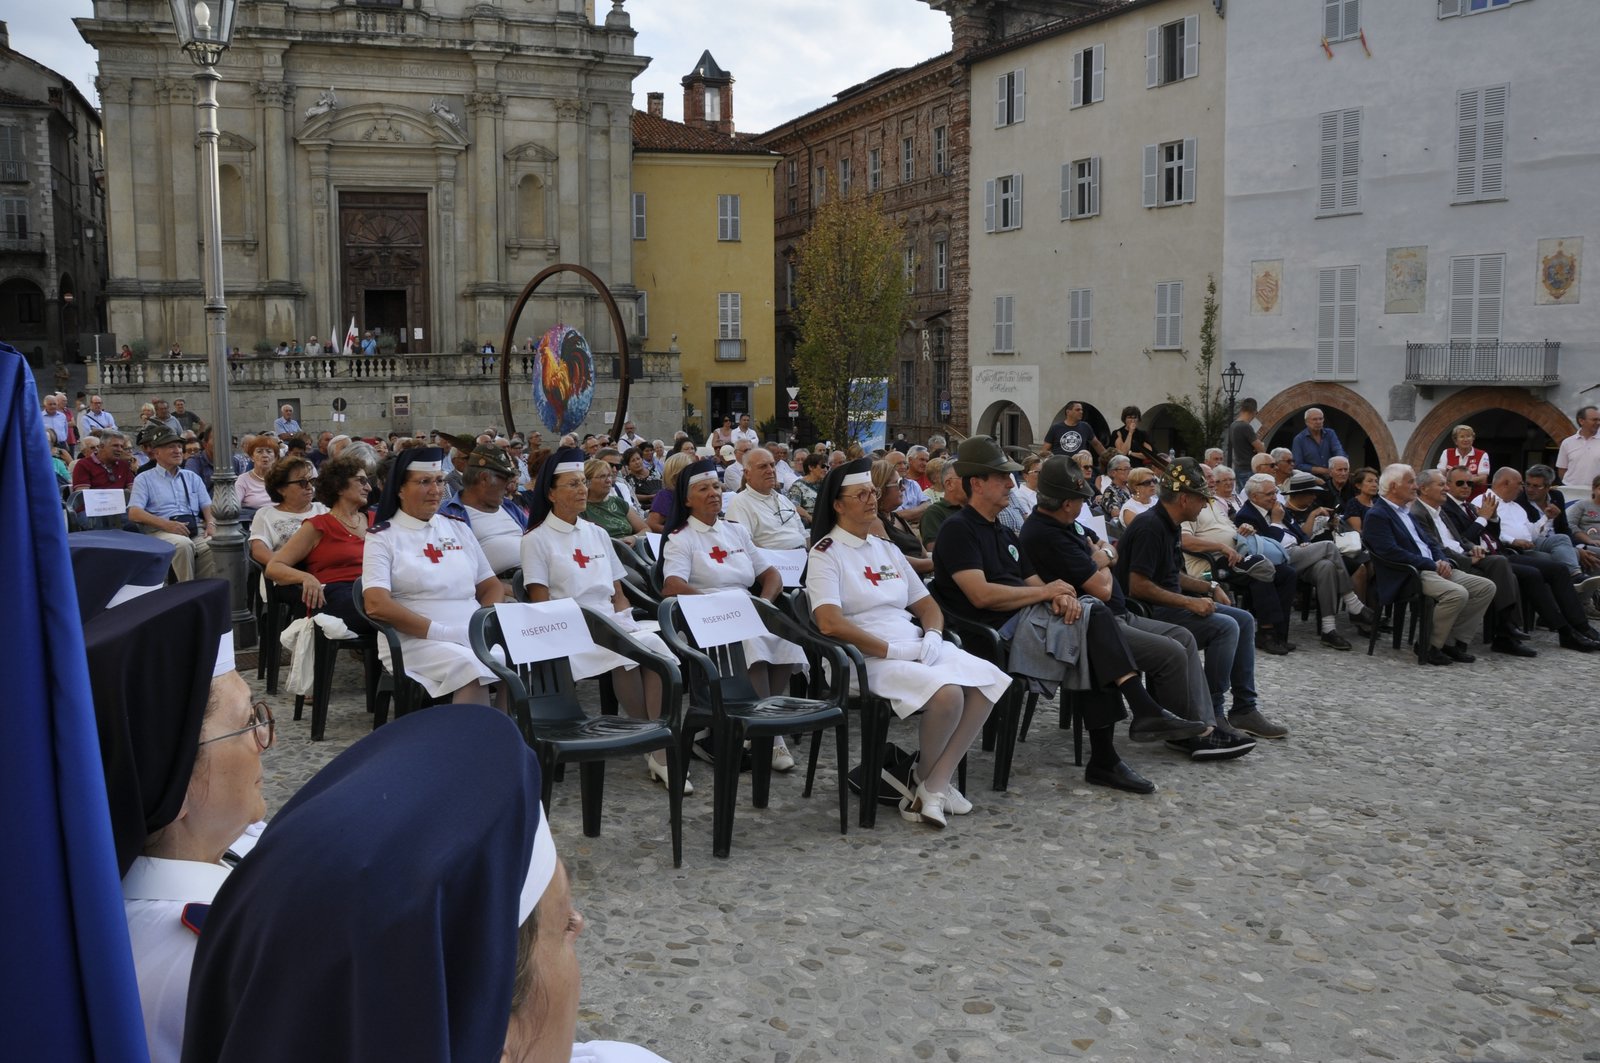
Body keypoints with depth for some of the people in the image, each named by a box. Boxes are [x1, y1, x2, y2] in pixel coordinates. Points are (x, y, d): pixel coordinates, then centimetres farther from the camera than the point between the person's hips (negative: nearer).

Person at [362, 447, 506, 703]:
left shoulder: (459, 529, 18)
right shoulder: (383, 538, 3)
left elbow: (492, 586, 19)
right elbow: (376, 605, -10)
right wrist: (440, 632, -17)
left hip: (474, 637, 5)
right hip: (414, 640, -4)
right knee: (473, 668, -36)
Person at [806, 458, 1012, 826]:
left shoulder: (886, 548, 20)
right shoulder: (826, 554, -3)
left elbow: (927, 605, 21)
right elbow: (829, 623, -17)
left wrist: (932, 637, -2)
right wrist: (893, 650, -18)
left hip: (916, 648, 8)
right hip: (866, 658, -7)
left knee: (990, 680, -17)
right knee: (947, 692, -32)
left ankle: (934, 787, -14)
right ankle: (930, 779, -4)